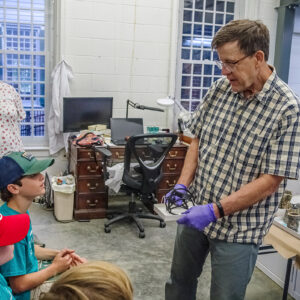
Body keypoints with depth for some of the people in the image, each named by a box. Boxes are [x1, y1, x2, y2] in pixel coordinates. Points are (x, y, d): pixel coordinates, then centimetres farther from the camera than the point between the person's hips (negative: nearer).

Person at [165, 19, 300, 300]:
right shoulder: (220, 88, -2)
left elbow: (271, 180, -19)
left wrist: (216, 210, -24)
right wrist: (182, 184, -6)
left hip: (239, 227, -5)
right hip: (195, 210, 5)